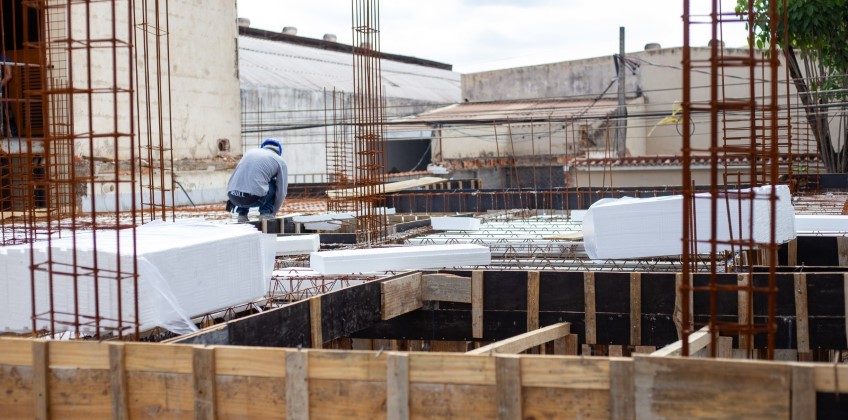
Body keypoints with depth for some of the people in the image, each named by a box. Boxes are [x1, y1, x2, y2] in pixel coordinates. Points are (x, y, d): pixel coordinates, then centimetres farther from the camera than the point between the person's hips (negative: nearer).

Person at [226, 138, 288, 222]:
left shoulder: (250, 152, 28)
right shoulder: (280, 161, 15)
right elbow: (281, 192, 16)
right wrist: (273, 213, 29)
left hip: (233, 196, 4)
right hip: (253, 198, -4)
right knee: (274, 184, 23)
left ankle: (242, 213, 21)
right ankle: (265, 213, 12)